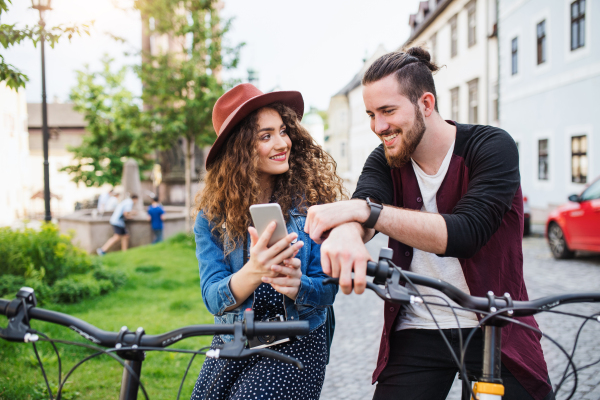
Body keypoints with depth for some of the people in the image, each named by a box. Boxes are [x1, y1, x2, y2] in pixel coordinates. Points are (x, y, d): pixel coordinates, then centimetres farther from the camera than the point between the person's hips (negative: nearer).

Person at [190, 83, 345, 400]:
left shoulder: (310, 198, -10)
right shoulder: (212, 215, -6)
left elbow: (326, 288, -9)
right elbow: (213, 298, -15)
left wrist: (296, 284, -32)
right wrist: (252, 274, -36)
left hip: (297, 345, -2)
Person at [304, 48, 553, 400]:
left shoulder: (493, 146, -13)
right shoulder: (384, 161, 0)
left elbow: (465, 233, -28)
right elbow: (359, 206, -21)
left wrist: (366, 210, -36)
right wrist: (346, 233, -46)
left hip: (494, 331, -2)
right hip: (417, 333, 3)